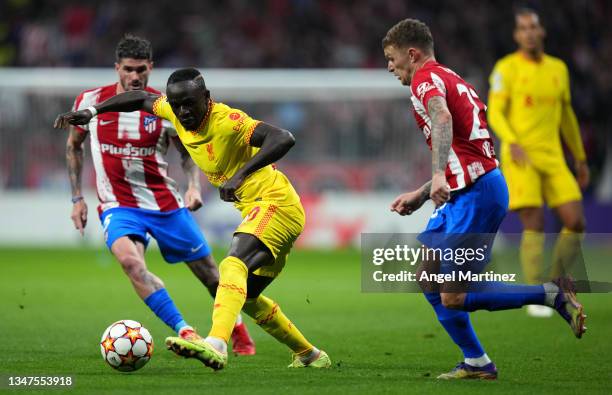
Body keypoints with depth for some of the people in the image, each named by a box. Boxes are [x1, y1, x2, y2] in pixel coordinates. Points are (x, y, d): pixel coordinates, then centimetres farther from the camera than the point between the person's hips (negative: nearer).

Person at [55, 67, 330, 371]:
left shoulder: (227, 121, -23)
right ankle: (311, 356, 30)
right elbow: (141, 98, 21)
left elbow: (284, 139, -35)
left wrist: (241, 174, -42)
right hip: (255, 209, 10)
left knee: (233, 264, -32)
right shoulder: (175, 112, 1)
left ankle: (216, 345, -53)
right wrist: (91, 112, 13)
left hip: (275, 203, -10)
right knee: (247, 297, 16)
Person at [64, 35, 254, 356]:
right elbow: (73, 145, 13)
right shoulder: (91, 102, -3)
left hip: (165, 204, 1)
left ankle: (237, 328, 37)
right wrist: (77, 198, 9)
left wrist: (194, 185, -12)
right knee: (129, 259, -33)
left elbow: (189, 152, 8)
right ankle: (184, 332, -33)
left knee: (208, 271, 8)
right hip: (118, 207, -1)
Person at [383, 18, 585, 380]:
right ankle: (476, 363, 16)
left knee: (453, 297, -9)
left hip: (476, 194, -10)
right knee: (427, 277, 13)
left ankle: (554, 294, -8)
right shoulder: (452, 80, 23)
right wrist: (420, 196, 32)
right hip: (466, 191, 10)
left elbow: (442, 118, -31)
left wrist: (439, 175, -45)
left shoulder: (426, 79, -7)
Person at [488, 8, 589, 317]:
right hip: (520, 159, -5)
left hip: (552, 159, 5)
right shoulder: (506, 68, -3)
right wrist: (512, 143, -28)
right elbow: (495, 113, -10)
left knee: (575, 223, -6)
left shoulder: (558, 68, 13)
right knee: (535, 225, -15)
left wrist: (580, 158, 25)